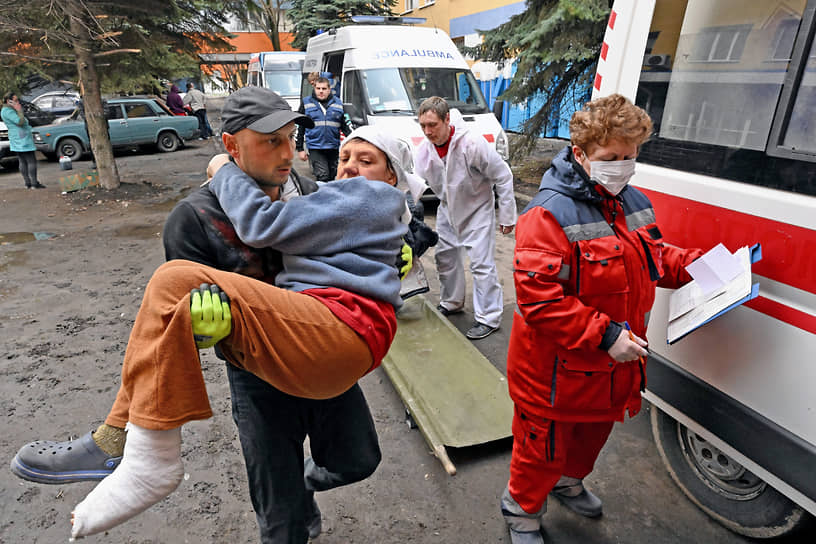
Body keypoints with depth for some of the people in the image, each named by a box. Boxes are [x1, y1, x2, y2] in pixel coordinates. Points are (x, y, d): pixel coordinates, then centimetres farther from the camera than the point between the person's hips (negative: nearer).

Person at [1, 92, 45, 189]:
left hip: (18, 141, 11)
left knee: (22, 162, 9)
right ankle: (34, 183, -12)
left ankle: (28, 183, 11)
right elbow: (20, 122, -22)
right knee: (31, 161, -10)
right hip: (22, 140, -11)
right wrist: (19, 110, -15)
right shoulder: (7, 111, -14)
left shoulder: (9, 110, 18)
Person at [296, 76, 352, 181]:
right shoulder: (306, 103, 5)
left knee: (331, 177, 12)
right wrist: (300, 149, 2)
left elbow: (345, 126, 13)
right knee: (322, 177, -14)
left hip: (333, 148, 3)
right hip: (315, 147, -3)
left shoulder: (338, 103, 9)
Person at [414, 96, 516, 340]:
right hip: (448, 209, 6)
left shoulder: (472, 144, -29)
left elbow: (503, 176, -20)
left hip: (477, 209, -6)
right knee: (445, 257, 15)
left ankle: (489, 317, 4)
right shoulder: (424, 149, -13)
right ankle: (451, 303, 36)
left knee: (481, 263, -9)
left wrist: (507, 216, -15)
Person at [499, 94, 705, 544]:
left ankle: (569, 483, 62)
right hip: (556, 371, -8)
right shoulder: (550, 214, -25)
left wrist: (696, 266, 1)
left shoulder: (634, 203, 3)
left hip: (613, 365, 8)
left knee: (594, 430, 31)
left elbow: (653, 257, 19)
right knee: (544, 447, 13)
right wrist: (604, 335, -29)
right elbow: (538, 297, -30)